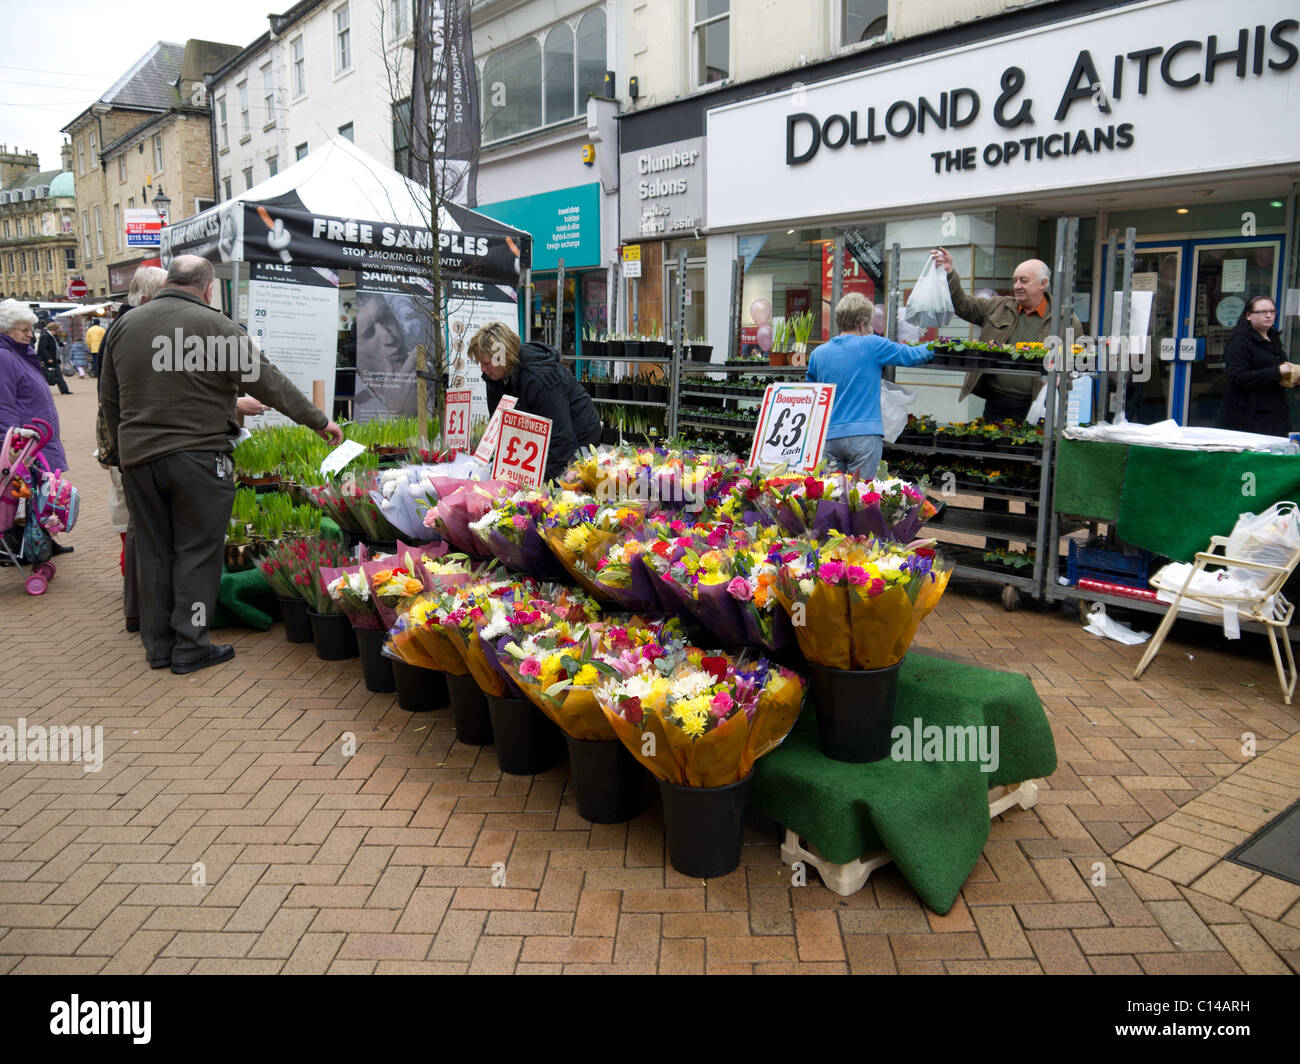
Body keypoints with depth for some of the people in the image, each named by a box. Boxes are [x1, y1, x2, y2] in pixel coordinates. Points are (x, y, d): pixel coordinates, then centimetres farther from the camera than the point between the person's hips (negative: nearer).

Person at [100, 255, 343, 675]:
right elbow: (269, 383, -8)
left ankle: (158, 646, 22)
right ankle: (191, 649, 8)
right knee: (197, 554, 3)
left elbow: (109, 400, 15)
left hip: (137, 457, 5)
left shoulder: (125, 326, 10)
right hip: (197, 458, -5)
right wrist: (319, 421, 0)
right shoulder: (216, 327, -8)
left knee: (153, 553, 13)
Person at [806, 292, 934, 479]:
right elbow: (911, 355, 9)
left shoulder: (818, 353, 8)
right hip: (864, 435, -4)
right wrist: (933, 347, 27)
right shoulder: (871, 345, -3)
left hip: (829, 437, 4)